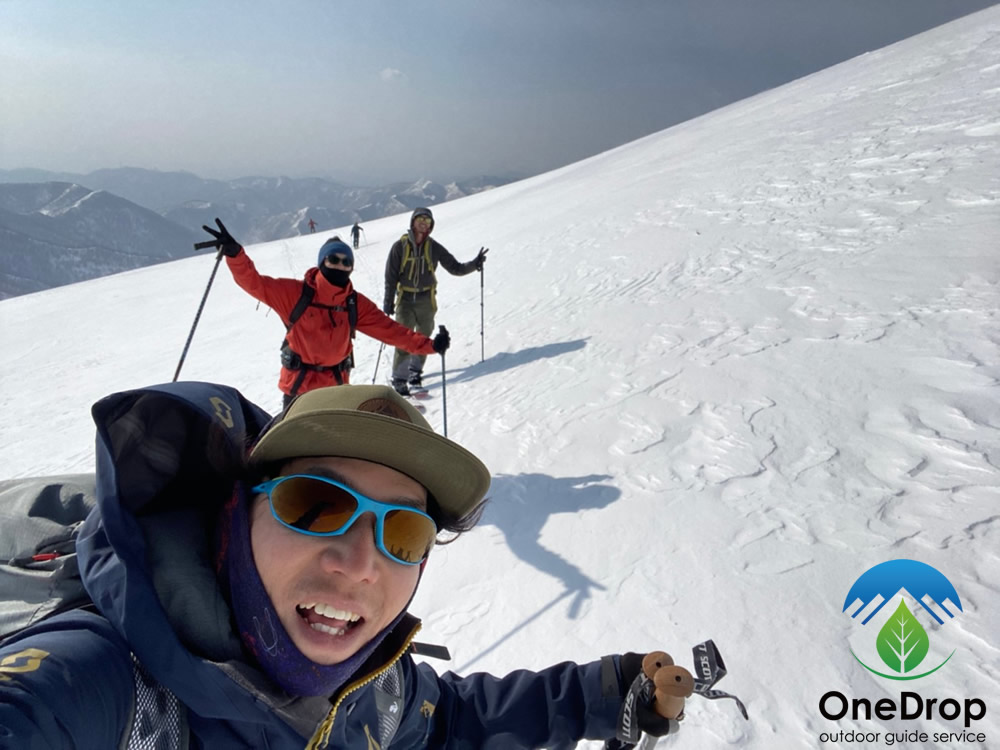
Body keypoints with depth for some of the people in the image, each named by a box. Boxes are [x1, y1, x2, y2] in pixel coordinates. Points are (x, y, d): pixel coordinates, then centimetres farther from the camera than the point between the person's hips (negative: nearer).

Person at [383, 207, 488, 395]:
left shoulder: (434, 247, 2)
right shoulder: (400, 246, -3)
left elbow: (455, 268, 3)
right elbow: (391, 276, -2)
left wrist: (474, 264, -13)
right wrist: (388, 301, -5)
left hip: (426, 300, 3)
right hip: (405, 300, -2)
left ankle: (415, 370, 30)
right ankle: (399, 379, -2)